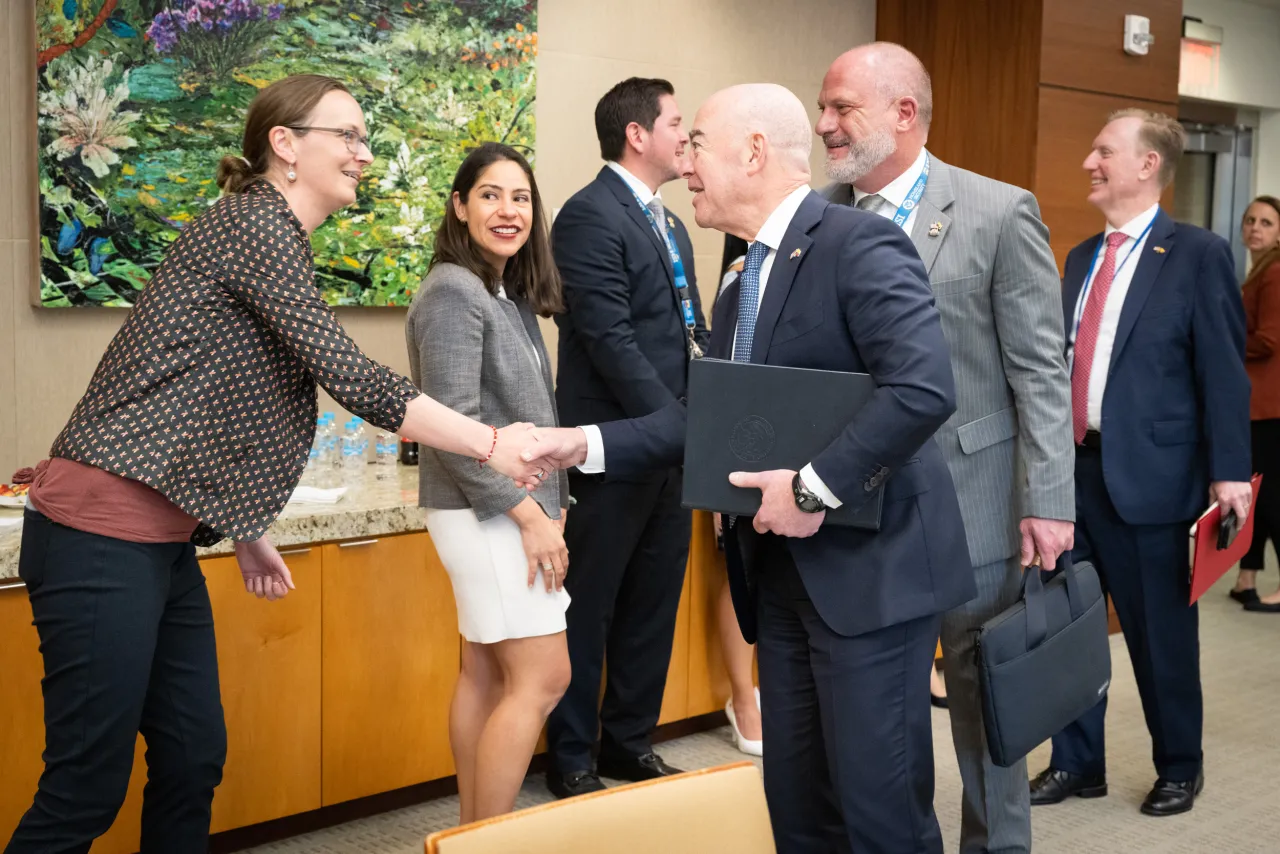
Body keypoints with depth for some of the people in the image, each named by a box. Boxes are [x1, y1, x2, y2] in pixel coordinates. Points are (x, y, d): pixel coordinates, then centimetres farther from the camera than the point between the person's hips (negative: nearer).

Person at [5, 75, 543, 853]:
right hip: (103, 532, -10)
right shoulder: (254, 223, -12)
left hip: (161, 540, 10)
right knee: (88, 788, -4)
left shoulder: (273, 235, 17)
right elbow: (353, 379, -18)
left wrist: (249, 534, 20)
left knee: (193, 760, 12)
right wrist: (490, 444, -14)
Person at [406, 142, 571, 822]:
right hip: (487, 512, -9)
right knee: (543, 677, -7)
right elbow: (451, 424, -21)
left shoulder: (513, 295, 13)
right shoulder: (453, 290, -14)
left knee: (486, 674, 12)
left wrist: (554, 503, 9)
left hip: (518, 507, 9)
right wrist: (529, 513, -19)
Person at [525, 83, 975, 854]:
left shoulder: (859, 242, -14)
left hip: (870, 566, -9)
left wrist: (814, 487, -23)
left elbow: (926, 387, -26)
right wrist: (584, 443, 5)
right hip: (783, 572, 9)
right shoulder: (745, 279, 14)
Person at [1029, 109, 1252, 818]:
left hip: (1148, 474, -6)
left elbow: (1223, 370, -8)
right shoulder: (1081, 258, 13)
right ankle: (1077, 763, 27)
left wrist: (1228, 472, -14)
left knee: (1161, 631, 7)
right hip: (1070, 468, 6)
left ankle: (1179, 768, 27)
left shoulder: (1197, 254, -5)